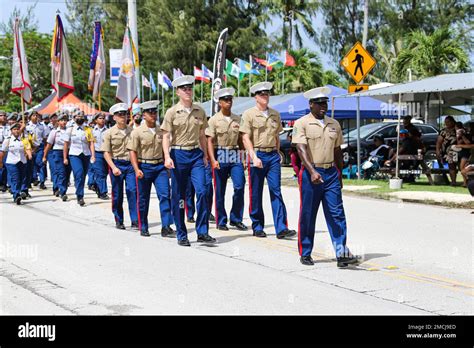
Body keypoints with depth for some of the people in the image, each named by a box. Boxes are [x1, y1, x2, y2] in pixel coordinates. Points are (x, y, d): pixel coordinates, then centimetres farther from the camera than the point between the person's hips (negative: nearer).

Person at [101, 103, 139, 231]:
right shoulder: (109, 133, 0)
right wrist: (113, 167, -13)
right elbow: (106, 153, -2)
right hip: (116, 164, -1)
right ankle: (119, 221, 19)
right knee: (117, 195, 6)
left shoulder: (132, 131, 6)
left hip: (130, 164, 1)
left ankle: (135, 221, -6)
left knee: (132, 191, -9)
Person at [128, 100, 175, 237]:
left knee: (165, 195, -11)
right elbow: (132, 151, -6)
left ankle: (166, 227, -10)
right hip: (144, 167, -2)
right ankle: (143, 228, 20)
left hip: (160, 166, 2)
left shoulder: (161, 130, 6)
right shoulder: (138, 132, -4)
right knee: (143, 199, 7)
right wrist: (137, 169, -15)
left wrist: (168, 164, 13)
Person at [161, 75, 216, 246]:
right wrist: (167, 157, -16)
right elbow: (166, 136, -4)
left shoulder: (199, 111, 8)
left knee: (202, 191, -12)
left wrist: (205, 155, 15)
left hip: (196, 154, 2)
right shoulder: (172, 112, -1)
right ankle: (181, 235, 14)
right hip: (178, 155, -2)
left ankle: (202, 232, -6)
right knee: (178, 196, 4)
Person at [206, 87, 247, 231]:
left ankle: (236, 219, 5)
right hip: (220, 156, -3)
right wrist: (213, 160, -17)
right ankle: (221, 221, 15)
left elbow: (240, 139, 15)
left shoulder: (237, 119, 9)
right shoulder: (214, 120, -2)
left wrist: (243, 157, 11)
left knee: (239, 186, -8)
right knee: (220, 191, 3)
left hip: (235, 156, 3)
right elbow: (210, 141, -6)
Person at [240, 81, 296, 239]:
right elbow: (245, 138, -8)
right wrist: (254, 157, -16)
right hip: (257, 155, -3)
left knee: (276, 191, -4)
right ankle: (257, 227, 16)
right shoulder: (249, 114, -2)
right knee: (256, 193, 4)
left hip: (273, 155, 3)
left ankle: (281, 228, -8)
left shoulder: (275, 114, 12)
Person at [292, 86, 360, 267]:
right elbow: (301, 149, -15)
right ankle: (305, 254, 15)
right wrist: (312, 172, -27)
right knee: (307, 216, 4)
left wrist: (339, 175, 18)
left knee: (337, 214, -3)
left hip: (331, 173, 4)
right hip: (310, 173, -4)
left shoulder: (334, 124, 13)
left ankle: (342, 253, -5)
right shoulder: (302, 123, -4)